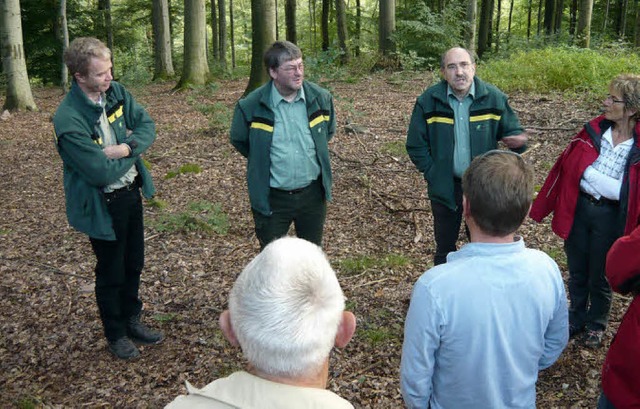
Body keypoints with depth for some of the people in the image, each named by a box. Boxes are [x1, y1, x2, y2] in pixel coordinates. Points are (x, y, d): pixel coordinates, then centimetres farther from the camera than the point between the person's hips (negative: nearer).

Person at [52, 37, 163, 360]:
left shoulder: (116, 92, -4)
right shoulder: (69, 119, -26)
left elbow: (147, 127, -1)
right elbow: (102, 172, -27)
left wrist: (126, 147, -20)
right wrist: (131, 153, -10)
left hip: (131, 192, 7)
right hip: (102, 205, -6)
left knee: (134, 263, 20)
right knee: (111, 272, 12)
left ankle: (131, 321, 42)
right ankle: (116, 334, 34)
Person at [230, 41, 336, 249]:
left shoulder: (321, 98, -7)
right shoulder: (251, 106, -15)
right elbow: (238, 140, 3)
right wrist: (261, 161, 5)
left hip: (312, 193, 3)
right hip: (271, 199, -2)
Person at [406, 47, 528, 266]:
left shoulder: (494, 98, -8)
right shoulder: (428, 101, -9)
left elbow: (513, 132, -1)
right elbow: (416, 145, -2)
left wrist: (518, 141, -24)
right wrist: (433, 175, -8)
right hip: (444, 187, 0)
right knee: (444, 246, 17)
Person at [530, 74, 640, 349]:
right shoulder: (594, 130, -4)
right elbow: (568, 166, 1)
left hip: (610, 217, -3)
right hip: (578, 209, 3)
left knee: (599, 277, 16)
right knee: (576, 272, 19)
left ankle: (595, 325, 40)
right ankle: (576, 319, 42)